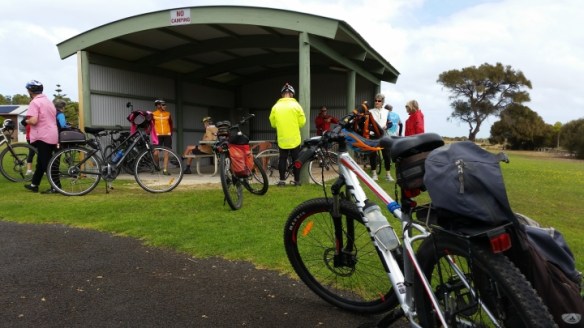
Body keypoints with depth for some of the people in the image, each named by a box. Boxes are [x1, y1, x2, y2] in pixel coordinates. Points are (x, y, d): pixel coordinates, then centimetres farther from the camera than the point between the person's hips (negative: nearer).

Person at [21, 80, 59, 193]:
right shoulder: (49, 101, 16)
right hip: (52, 135, 9)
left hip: (43, 136, -9)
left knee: (46, 163, -3)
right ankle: (34, 185, 29)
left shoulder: (35, 102, -11)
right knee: (41, 161, 18)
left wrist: (25, 121, -2)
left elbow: (33, 120, -21)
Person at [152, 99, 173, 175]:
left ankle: (165, 170, 3)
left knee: (166, 153, -1)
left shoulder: (168, 114, 7)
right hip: (158, 135, -2)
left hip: (167, 135, 2)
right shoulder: (153, 114, 0)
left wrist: (171, 134, 15)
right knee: (156, 153, -6)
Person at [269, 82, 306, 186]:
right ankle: (297, 180, 12)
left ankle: (282, 180, 11)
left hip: (282, 138, 2)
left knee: (282, 159, 10)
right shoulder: (296, 105, -7)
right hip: (294, 138, -1)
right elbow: (302, 122, -4)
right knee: (296, 159, 8)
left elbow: (273, 123, 4)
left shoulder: (276, 106, -1)